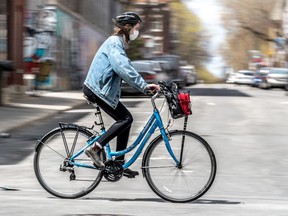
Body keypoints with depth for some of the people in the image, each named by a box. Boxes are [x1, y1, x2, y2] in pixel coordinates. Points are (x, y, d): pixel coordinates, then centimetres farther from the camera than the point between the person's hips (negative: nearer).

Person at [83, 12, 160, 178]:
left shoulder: (119, 43, 17)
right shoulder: (114, 42, -16)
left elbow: (125, 68, 22)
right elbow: (124, 68, -30)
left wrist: (144, 86, 15)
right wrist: (143, 86, -34)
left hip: (102, 88, 10)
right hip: (98, 89, -10)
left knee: (125, 119, 8)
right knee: (126, 118, -12)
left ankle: (119, 164, 11)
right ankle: (95, 148, -12)